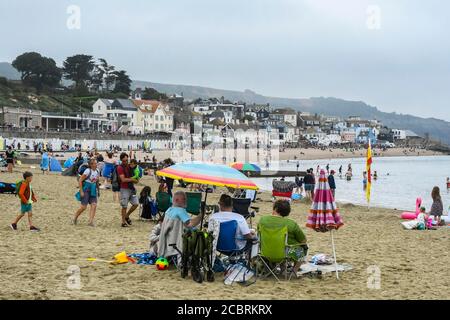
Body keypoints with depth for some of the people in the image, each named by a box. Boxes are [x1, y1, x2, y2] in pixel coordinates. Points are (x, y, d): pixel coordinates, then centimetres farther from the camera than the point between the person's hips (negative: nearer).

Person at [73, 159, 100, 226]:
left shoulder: (97, 171, 4)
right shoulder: (88, 171, -16)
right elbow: (80, 180, -15)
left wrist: (97, 190, 17)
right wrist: (81, 191, -17)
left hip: (93, 191, 6)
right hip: (86, 190, -6)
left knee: (94, 205, -9)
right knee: (83, 207, -4)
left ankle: (90, 221, -7)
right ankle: (75, 218, 19)